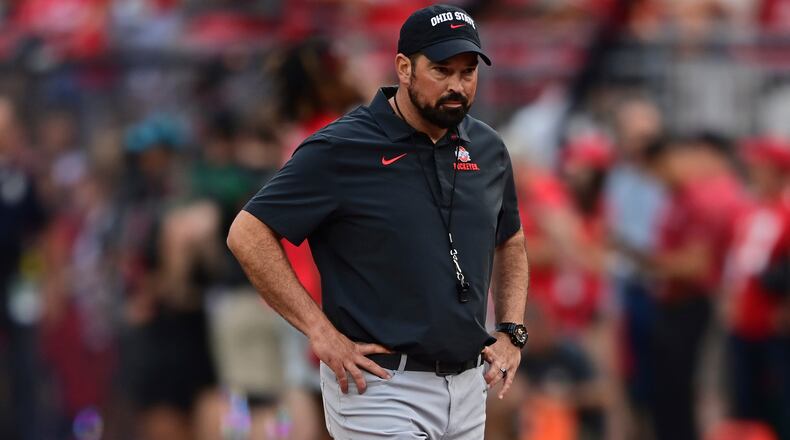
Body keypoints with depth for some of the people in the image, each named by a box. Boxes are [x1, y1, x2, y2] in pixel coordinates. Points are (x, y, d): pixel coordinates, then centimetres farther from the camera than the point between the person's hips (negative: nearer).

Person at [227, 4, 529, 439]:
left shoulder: (487, 149, 9)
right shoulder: (342, 148, -10)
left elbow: (510, 241, 26)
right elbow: (248, 234, -11)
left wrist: (511, 333, 10)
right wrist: (321, 333, -14)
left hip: (468, 387, 6)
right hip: (379, 386, -6)